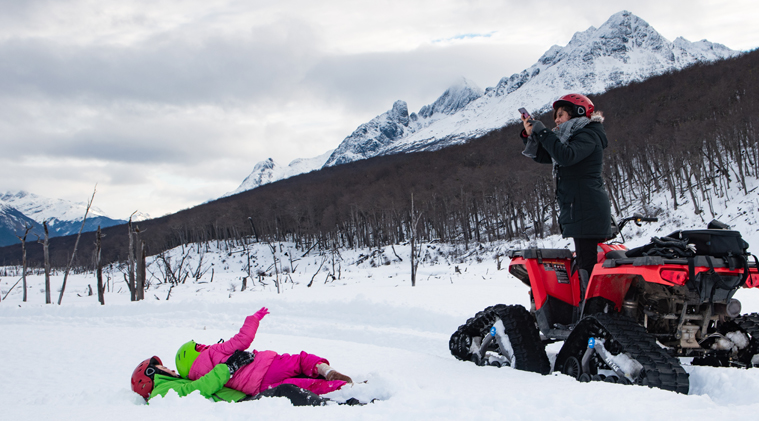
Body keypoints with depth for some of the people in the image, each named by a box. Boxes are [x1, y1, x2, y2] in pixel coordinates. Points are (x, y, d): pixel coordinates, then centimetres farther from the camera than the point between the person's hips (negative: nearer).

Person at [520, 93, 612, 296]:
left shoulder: (588, 134, -5)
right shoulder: (571, 137, 24)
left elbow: (566, 155, -24)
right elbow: (542, 156, 25)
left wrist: (542, 132, -17)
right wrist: (530, 134, 9)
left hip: (587, 211, -10)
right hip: (577, 211, 10)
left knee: (588, 264, -14)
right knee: (586, 263, 8)